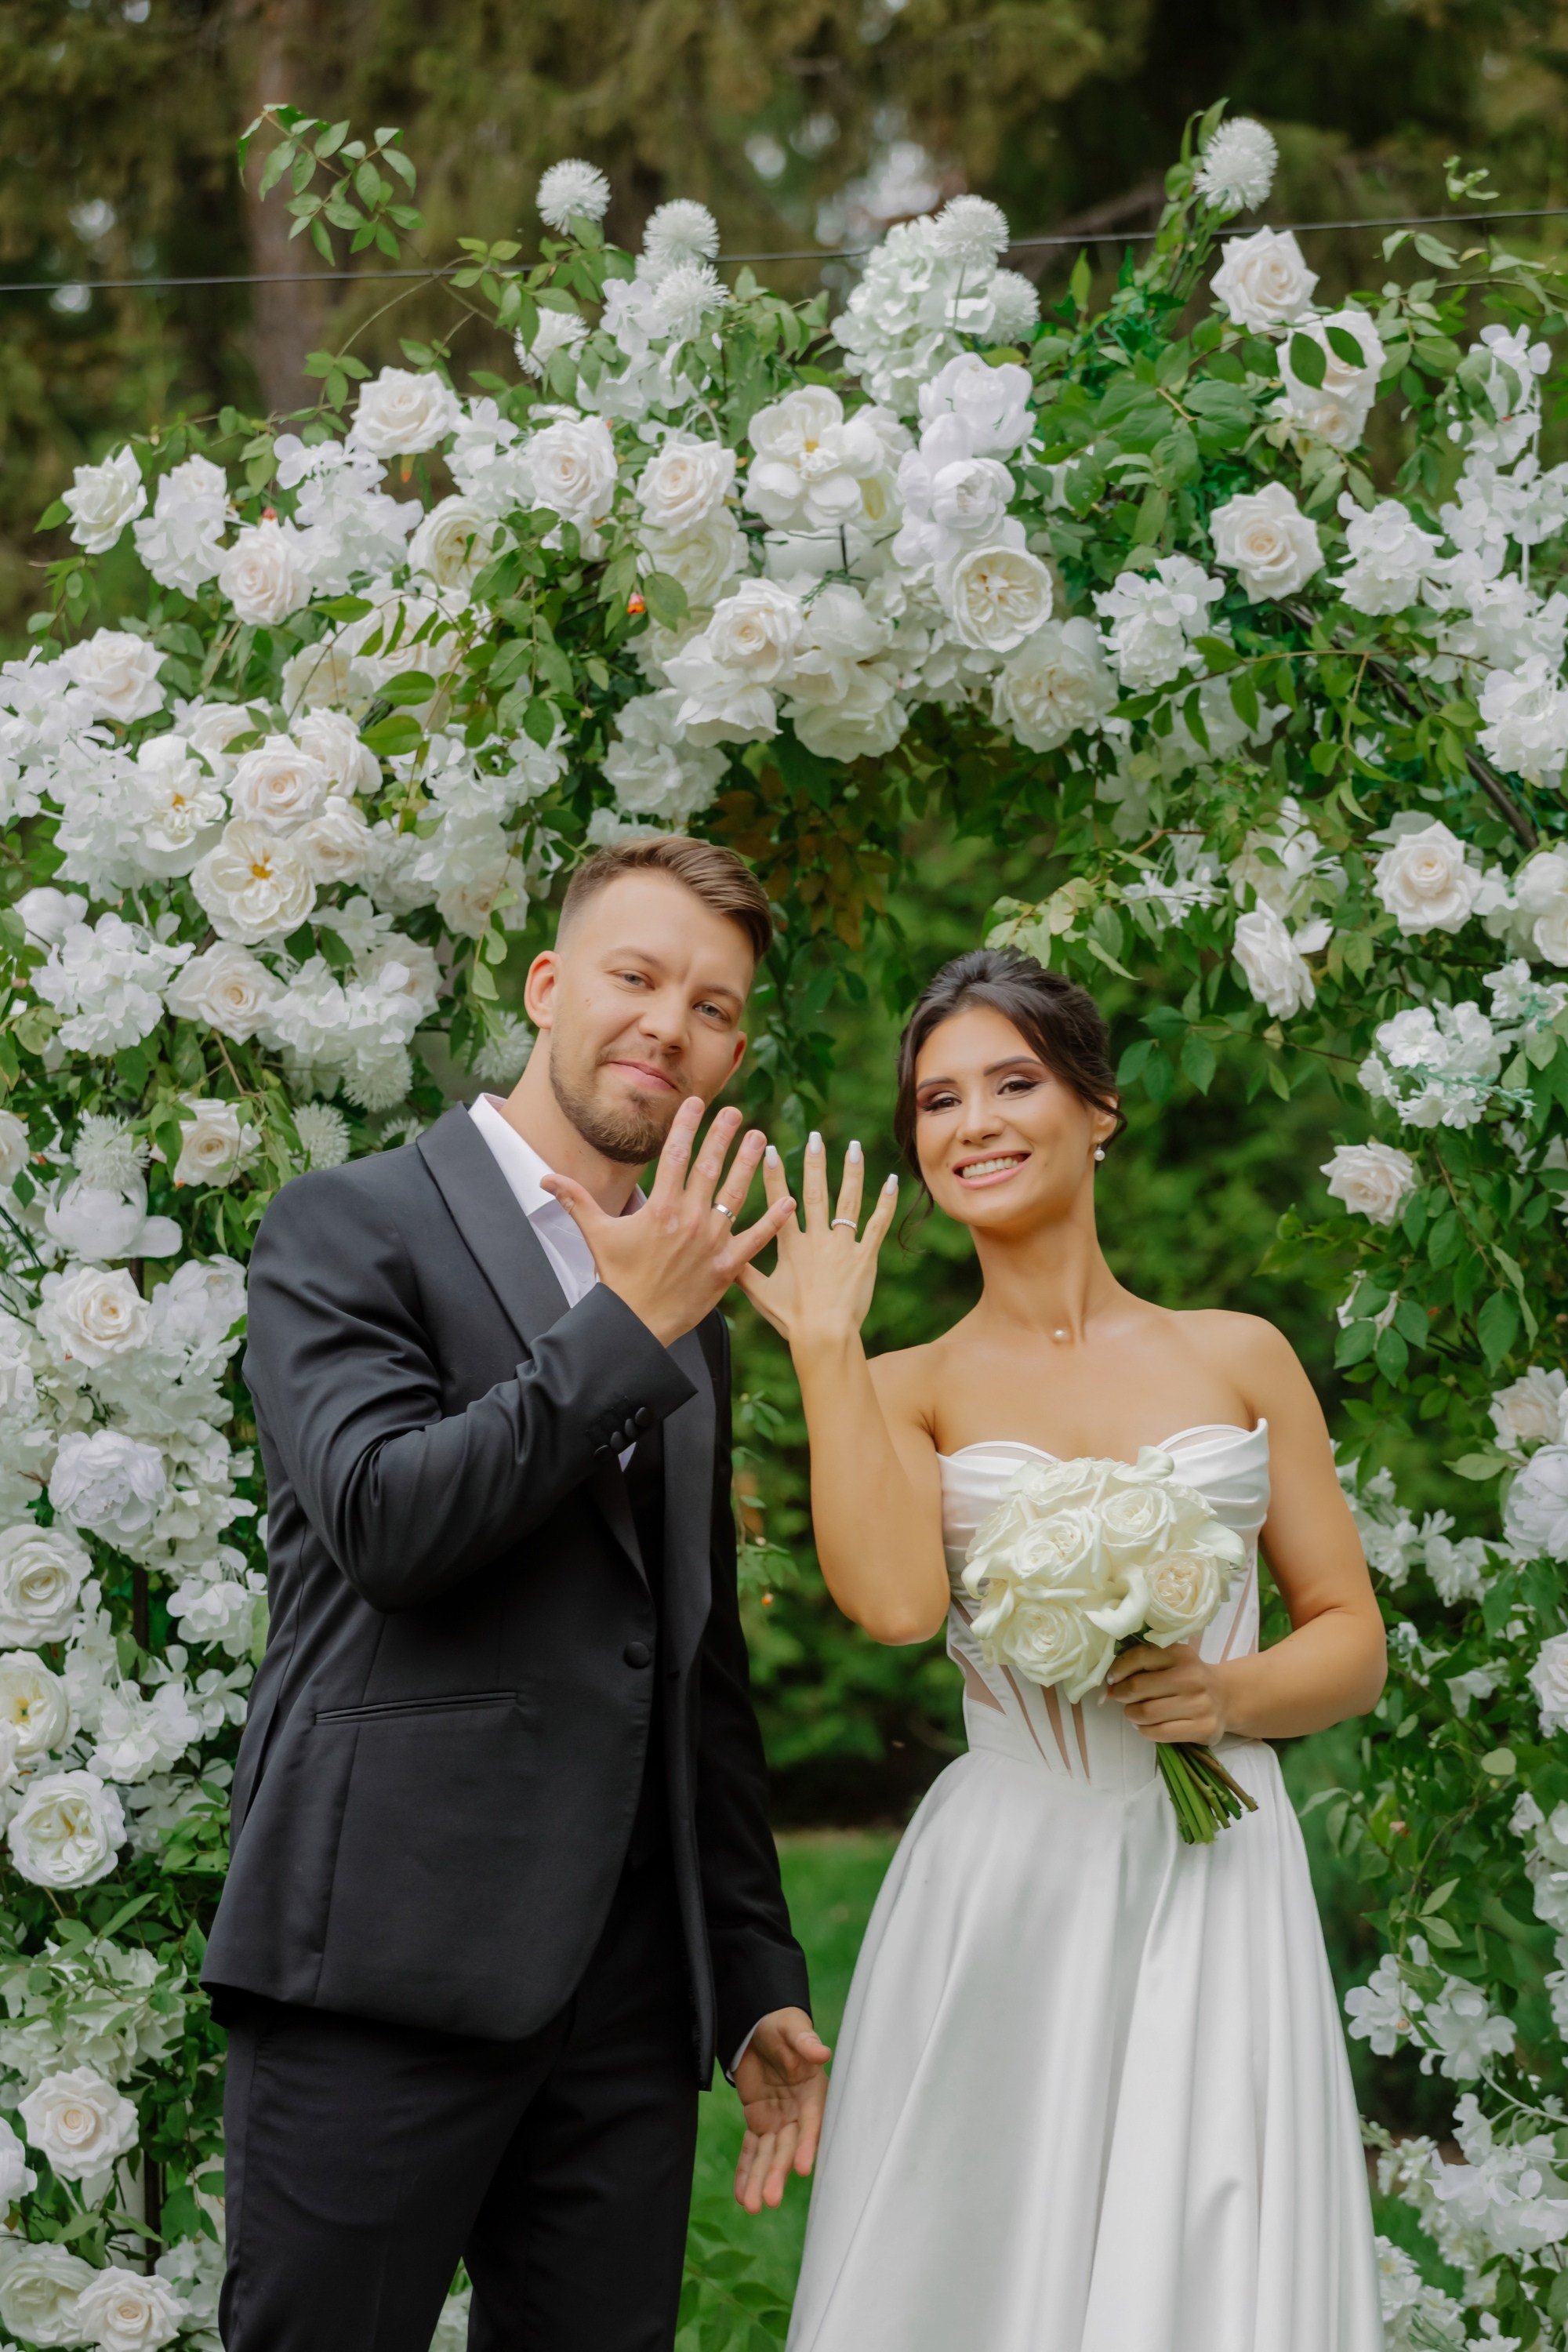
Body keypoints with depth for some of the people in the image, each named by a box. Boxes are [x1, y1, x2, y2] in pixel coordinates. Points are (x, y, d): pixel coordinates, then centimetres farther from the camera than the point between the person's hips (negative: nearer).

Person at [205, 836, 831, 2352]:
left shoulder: (687, 1316, 20)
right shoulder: (349, 1229, 1)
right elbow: (383, 1516, -16)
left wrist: (758, 1983, 19)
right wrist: (627, 1330, -10)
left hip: (628, 1989, 6)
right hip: (386, 1964, -6)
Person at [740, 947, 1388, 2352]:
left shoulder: (1241, 1360, 9)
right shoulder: (904, 1389, 6)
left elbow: (1355, 1641, 11)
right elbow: (893, 1600, -15)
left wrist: (1233, 1691, -9)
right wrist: (826, 1341, -9)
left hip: (1217, 1882, 1)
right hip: (1004, 1893, -1)